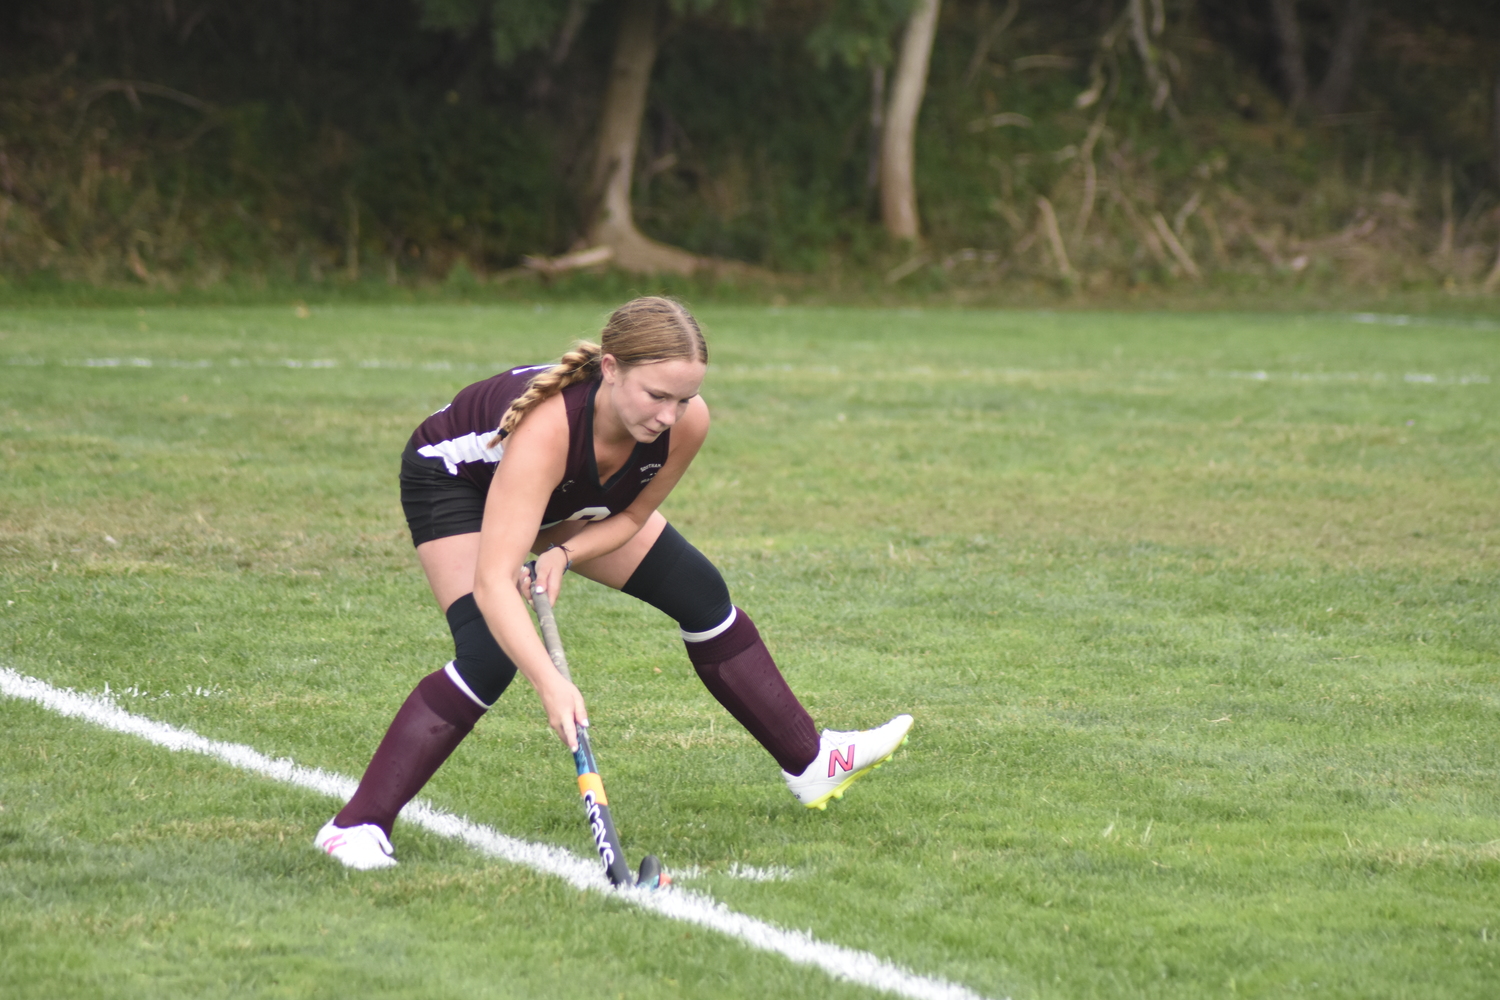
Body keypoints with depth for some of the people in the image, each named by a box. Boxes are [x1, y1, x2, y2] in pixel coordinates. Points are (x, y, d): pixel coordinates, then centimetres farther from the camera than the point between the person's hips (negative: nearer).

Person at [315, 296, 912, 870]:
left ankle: (808, 764, 20)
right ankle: (356, 826, -22)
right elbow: (492, 582, -52)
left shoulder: (687, 423, -31)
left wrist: (565, 553, -30)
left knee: (701, 595, 4)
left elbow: (631, 515, -10)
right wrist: (550, 685, -63)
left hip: (574, 498, 6)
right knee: (490, 654, -26)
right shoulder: (548, 427, -47)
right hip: (454, 478, -6)